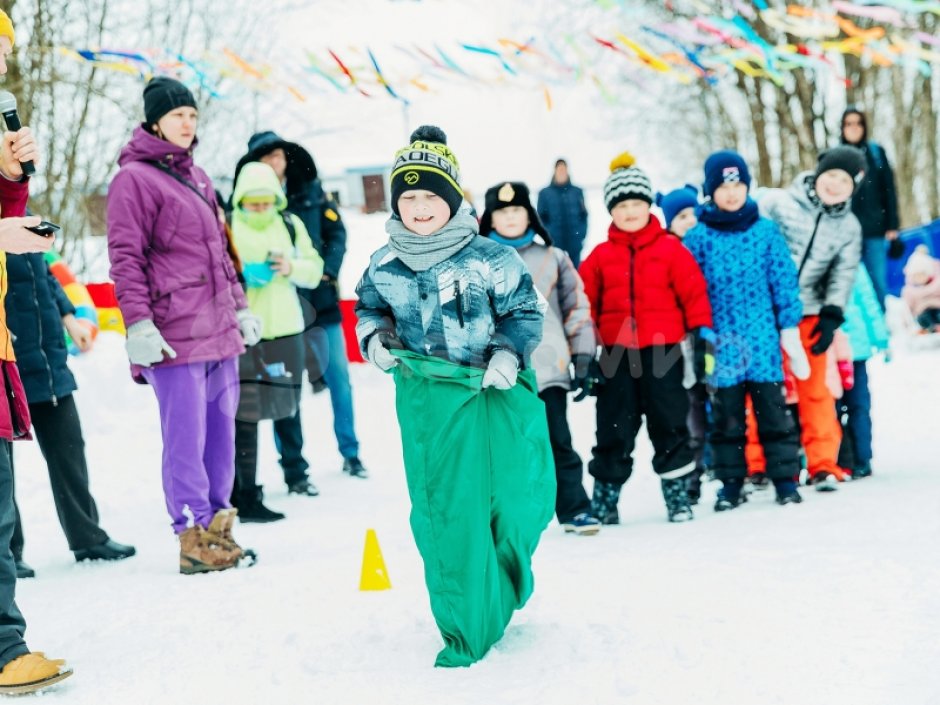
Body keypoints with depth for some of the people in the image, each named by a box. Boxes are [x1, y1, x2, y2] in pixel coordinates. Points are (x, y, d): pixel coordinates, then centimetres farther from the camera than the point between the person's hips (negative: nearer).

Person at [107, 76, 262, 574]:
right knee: (186, 438, -5)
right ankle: (194, 537, 2)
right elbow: (125, 258, -10)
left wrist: (240, 306, 23)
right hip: (175, 336, -8)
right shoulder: (135, 178, -5)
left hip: (219, 330, 8)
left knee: (221, 433, 10)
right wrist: (138, 324, -17)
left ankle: (217, 528, 19)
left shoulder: (197, 177, 20)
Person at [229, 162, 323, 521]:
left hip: (285, 329, 5)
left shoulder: (291, 224, 9)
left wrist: (292, 267, -9)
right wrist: (239, 274, -23)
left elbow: (314, 268, 11)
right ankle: (245, 495, 0)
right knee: (244, 414, -5)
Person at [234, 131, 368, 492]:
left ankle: (350, 453, 23)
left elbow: (336, 232, 5)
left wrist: (327, 269, -9)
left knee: (339, 377, 9)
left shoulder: (311, 192, 6)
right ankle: (294, 469, 7)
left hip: (321, 299, 3)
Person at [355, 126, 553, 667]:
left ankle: (506, 586, 35)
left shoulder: (490, 258, -6)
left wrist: (509, 353, -13)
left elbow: (525, 312, 2)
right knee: (444, 516, -2)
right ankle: (465, 631, 10)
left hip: (497, 396, -1)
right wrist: (374, 337, 2)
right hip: (429, 403, 1)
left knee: (517, 502, 1)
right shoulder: (384, 267, 3)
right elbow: (371, 308, 21)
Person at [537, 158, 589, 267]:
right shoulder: (545, 193, 3)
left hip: (574, 242, 1)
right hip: (554, 243, -1)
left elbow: (583, 215, 9)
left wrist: (581, 234, -2)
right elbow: (541, 217, 5)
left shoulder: (577, 192, 7)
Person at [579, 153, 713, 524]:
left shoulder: (670, 249, 0)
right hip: (616, 354, 2)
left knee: (670, 424, 5)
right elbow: (585, 302, 8)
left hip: (662, 352, -1)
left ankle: (677, 492, 15)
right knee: (614, 429, 7)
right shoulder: (600, 256, 5)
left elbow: (694, 293, 0)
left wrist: (702, 336, -4)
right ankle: (604, 497, 16)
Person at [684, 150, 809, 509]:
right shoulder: (698, 238, -1)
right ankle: (730, 483, 18)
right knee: (726, 418, 8)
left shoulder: (766, 231, 2)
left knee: (773, 411, 4)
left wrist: (789, 330, 2)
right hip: (721, 343, 0)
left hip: (763, 340, 0)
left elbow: (784, 282, 5)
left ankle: (785, 478, 12)